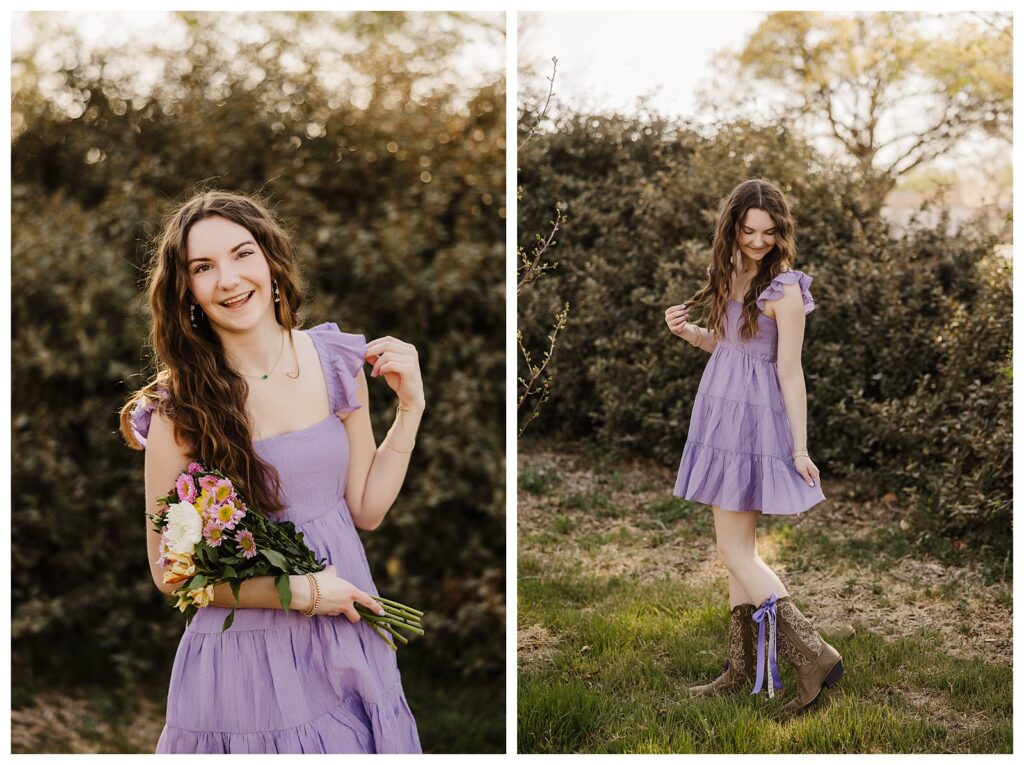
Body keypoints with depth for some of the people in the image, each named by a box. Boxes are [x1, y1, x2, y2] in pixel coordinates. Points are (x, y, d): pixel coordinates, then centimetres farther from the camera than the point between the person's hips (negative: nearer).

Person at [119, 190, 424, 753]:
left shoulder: (337, 361, -1)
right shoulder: (179, 408, -12)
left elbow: (365, 509, 5)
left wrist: (409, 407, -3)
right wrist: (299, 591, -14)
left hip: (349, 643, 4)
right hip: (247, 658, -4)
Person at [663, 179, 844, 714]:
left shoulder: (784, 289, -13)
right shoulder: (733, 274, 10)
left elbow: (790, 373, -13)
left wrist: (800, 449, -11)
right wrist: (687, 331, 0)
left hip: (754, 420, -9)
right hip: (723, 413, 9)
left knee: (735, 551, -7)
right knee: (739, 549, 13)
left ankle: (814, 655, -4)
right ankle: (743, 667, 21)